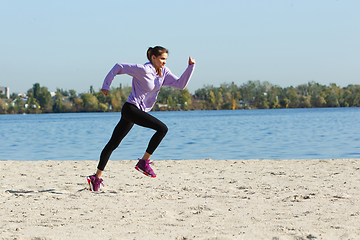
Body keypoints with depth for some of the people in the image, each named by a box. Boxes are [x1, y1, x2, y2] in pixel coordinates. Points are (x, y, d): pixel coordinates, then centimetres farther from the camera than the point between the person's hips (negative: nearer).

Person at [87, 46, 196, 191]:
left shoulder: (164, 72, 6)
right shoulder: (143, 70, -16)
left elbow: (181, 84, 3)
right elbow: (119, 67, -10)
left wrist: (191, 67, -6)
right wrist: (106, 85, -5)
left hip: (138, 112, 9)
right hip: (131, 109, -8)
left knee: (113, 143, 12)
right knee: (162, 128, -19)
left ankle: (97, 177, 18)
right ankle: (144, 162, -11)